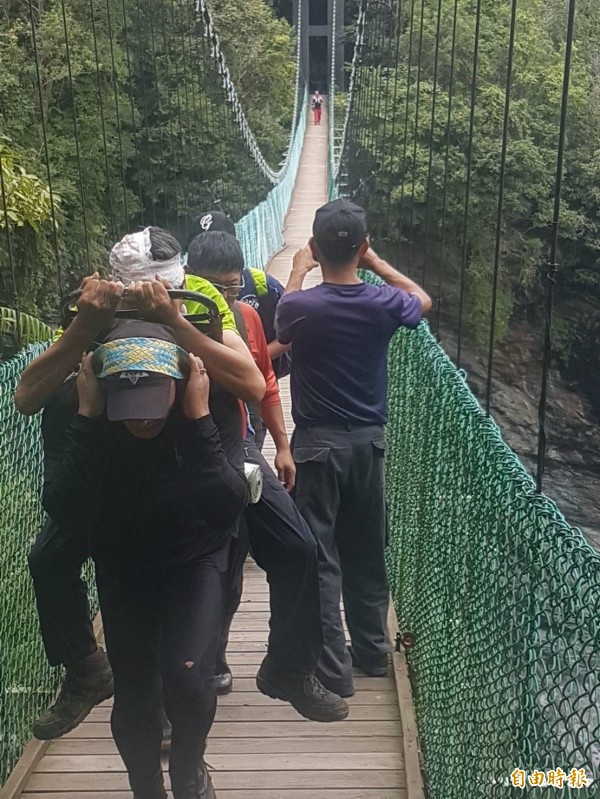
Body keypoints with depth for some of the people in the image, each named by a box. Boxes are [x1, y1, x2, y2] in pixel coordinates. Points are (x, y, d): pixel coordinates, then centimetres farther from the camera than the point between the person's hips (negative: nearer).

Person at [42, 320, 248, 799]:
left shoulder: (206, 408, -26)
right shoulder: (82, 413, -23)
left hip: (194, 559, -2)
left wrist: (198, 420, -40)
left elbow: (228, 508, -34)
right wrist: (88, 419, -38)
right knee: (133, 700, 4)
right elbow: (66, 515, -33)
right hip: (123, 566, 2)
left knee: (185, 676, -20)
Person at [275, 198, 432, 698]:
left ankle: (332, 670, 6)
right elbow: (423, 300, 16)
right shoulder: (383, 304, -9)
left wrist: (299, 271, 23)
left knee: (319, 556, 3)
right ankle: (373, 650, 31)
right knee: (366, 551, 17)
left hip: (318, 443, -3)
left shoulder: (301, 306, -15)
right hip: (368, 440, 4)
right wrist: (377, 264, 18)